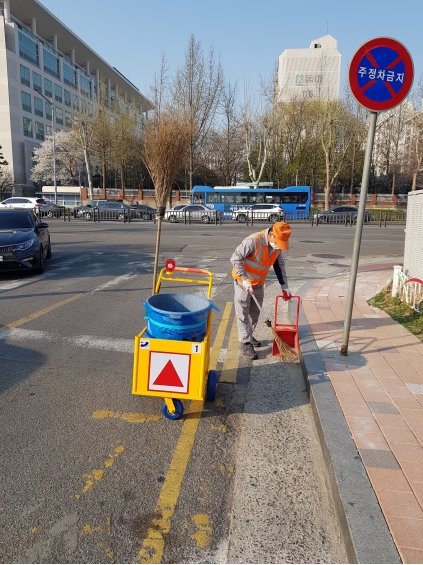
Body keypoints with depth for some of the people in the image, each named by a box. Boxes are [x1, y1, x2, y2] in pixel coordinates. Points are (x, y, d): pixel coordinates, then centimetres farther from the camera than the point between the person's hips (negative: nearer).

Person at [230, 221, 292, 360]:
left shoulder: (277, 246, -6)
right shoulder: (253, 241, -29)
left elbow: (280, 265, 4)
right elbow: (235, 258, -26)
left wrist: (284, 287, 1)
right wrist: (245, 278, -26)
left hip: (259, 283, 7)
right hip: (243, 281, -7)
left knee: (254, 313, 16)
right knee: (243, 313, -2)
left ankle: (248, 336, 33)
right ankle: (245, 343, 4)